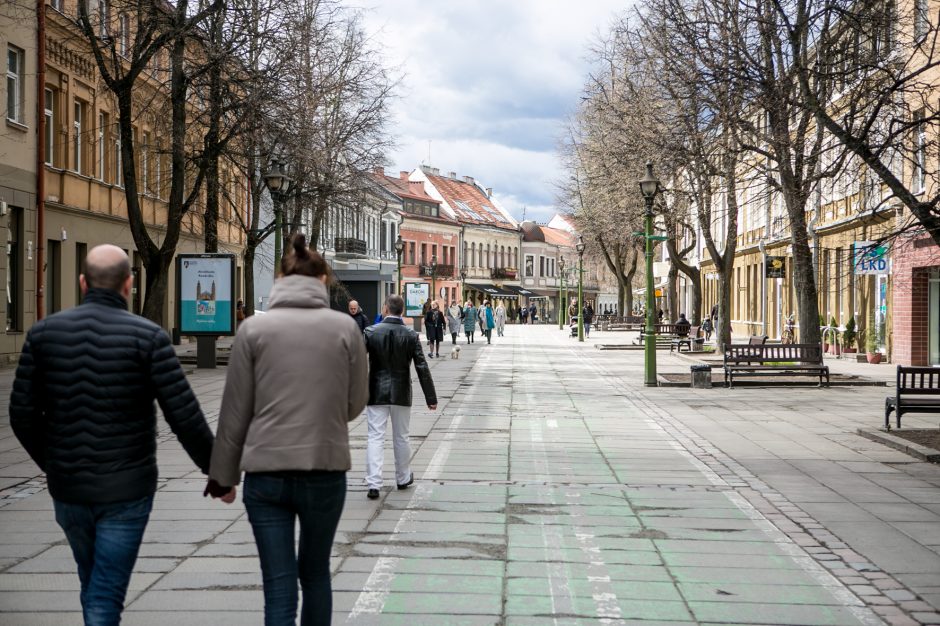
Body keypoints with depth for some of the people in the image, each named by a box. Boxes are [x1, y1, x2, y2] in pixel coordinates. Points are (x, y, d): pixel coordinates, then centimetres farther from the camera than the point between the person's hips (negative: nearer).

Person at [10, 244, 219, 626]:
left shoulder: (44, 332, 0)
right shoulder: (147, 337, -10)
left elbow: (23, 415, 2)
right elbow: (185, 418, -13)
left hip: (67, 488, 4)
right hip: (126, 490, -4)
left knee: (94, 583, 24)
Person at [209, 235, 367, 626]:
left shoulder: (254, 329, -2)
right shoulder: (345, 327, -1)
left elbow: (235, 411, 0)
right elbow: (355, 403, 4)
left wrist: (223, 473, 10)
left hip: (266, 472, -1)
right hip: (326, 470, 1)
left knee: (279, 586, 3)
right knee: (315, 574, 20)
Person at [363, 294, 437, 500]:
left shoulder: (371, 332, -8)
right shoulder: (411, 336, -6)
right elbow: (422, 368, -6)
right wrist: (431, 397, -2)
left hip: (376, 393, -1)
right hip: (401, 394, 1)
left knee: (375, 437, 0)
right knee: (401, 437, 15)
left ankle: (374, 484, -8)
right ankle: (403, 478, 29)